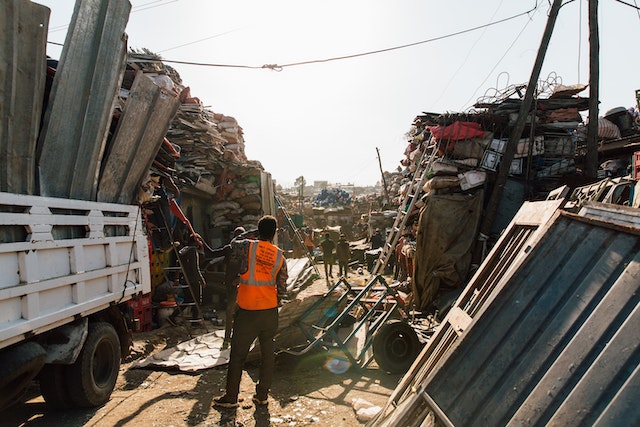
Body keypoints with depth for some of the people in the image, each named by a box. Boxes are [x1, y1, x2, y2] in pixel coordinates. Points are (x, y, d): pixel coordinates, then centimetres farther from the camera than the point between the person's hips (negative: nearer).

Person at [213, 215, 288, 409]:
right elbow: (282, 289, 3)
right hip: (270, 311, 3)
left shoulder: (248, 246, -9)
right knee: (268, 353, 15)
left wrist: (245, 239, 25)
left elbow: (232, 246, 12)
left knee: (237, 355, 10)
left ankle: (230, 397, 21)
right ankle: (262, 395, 24)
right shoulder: (280, 256, 0)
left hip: (247, 311, -3)